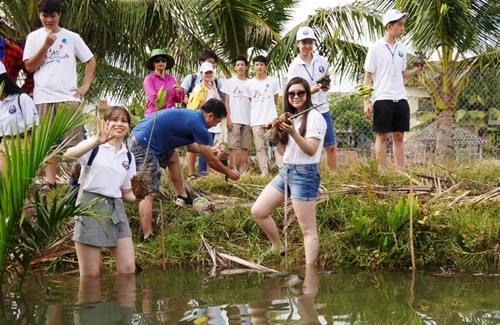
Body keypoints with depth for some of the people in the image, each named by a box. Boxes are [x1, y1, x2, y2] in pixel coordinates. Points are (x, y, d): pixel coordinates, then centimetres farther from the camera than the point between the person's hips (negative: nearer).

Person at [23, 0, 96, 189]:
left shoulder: (71, 37, 6)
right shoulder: (34, 37, 7)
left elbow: (90, 60, 12)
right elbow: (29, 67, 0)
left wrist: (86, 85, 1)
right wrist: (46, 44, -8)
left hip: (68, 96, -1)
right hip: (44, 98, 1)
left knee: (74, 140, -2)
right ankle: (50, 181, 8)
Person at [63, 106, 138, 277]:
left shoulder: (128, 157, 14)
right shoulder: (94, 147, -2)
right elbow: (67, 156, -24)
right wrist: (96, 142, -35)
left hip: (116, 210, 5)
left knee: (128, 269, 0)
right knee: (90, 274, -4)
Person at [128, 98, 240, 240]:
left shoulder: (192, 115, 17)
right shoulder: (199, 126, -9)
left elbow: (190, 146, 33)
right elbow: (211, 161, 0)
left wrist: (211, 150, 41)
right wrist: (229, 173, 15)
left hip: (136, 136, 10)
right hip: (144, 145, -10)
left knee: (172, 156, 30)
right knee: (149, 194, -10)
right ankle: (147, 238, -12)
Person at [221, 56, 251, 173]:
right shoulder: (229, 82, 7)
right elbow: (226, 101, 4)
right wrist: (228, 118, -5)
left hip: (248, 120, 2)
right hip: (234, 119, -2)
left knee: (245, 146, 1)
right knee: (233, 146, -5)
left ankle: (242, 170, 5)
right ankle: (234, 170, -5)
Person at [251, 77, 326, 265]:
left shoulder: (314, 117, -8)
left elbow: (311, 150, -17)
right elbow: (283, 151, 15)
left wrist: (293, 133, -29)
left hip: (304, 173, -8)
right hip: (286, 170, 8)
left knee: (308, 230, -7)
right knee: (258, 211, 7)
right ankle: (278, 249, 23)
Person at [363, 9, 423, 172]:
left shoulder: (401, 48, 12)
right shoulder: (376, 48, -5)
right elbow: (368, 77, -5)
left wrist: (416, 70, 2)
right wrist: (366, 102, -11)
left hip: (400, 99, 6)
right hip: (382, 99, -6)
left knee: (399, 136, 6)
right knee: (382, 136, -1)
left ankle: (400, 173, 9)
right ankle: (382, 174, 2)